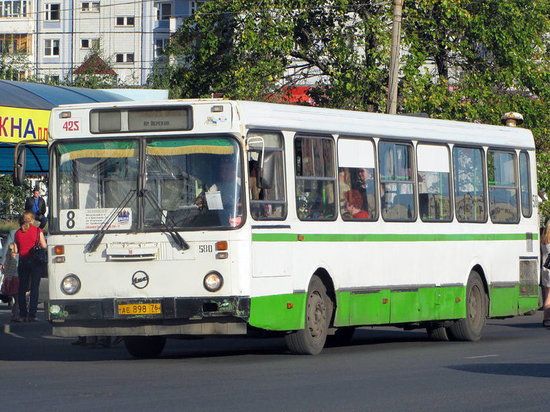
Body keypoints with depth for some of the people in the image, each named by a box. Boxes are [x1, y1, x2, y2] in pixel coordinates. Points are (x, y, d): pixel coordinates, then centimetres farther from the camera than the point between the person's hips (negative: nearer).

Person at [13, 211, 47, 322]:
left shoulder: (18, 233, 4)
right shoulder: (37, 231, -4)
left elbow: (16, 250, 5)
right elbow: (44, 246, -5)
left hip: (22, 262, 3)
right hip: (36, 262, -3)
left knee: (22, 288, 9)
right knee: (34, 288, -1)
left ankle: (22, 315, 7)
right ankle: (32, 314, -7)